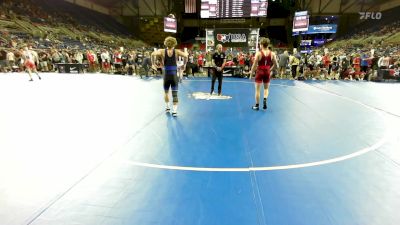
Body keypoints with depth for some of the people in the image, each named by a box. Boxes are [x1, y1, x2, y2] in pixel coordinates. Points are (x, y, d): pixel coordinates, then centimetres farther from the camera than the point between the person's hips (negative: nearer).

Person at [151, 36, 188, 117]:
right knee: (175, 93, 2)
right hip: (174, 75, -1)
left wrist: (153, 64, -2)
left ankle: (167, 107, 31)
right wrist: (184, 64, 0)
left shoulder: (162, 51, 0)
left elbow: (153, 54, -15)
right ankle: (174, 111, -1)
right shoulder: (176, 51, -1)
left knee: (166, 92, 22)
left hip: (166, 75, 1)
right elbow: (185, 55, -14)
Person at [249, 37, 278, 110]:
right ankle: (265, 100, -4)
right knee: (266, 88, 21)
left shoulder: (258, 53, -10)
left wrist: (251, 74, -1)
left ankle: (257, 105, 13)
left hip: (260, 72, -3)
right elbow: (275, 65, 3)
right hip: (267, 72, 3)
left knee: (257, 89, 7)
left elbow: (254, 65, -10)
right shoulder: (272, 54, -1)